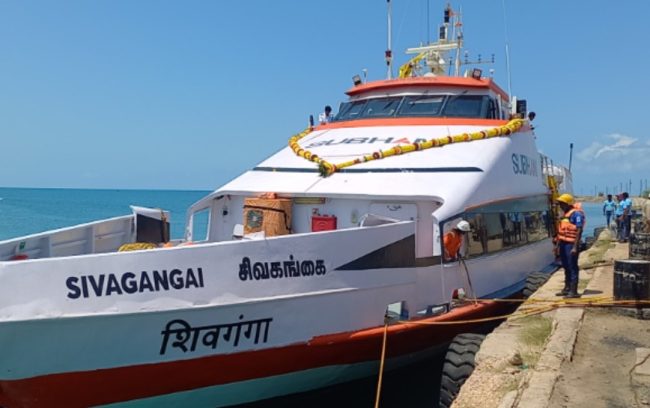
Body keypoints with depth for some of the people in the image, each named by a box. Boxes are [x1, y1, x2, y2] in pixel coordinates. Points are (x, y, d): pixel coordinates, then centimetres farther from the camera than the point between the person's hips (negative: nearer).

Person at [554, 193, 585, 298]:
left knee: (572, 267, -4)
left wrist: (575, 247, -22)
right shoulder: (565, 214, 16)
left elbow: (579, 231, -18)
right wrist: (558, 244, 20)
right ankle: (567, 288, 25)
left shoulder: (576, 214, -12)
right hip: (563, 244, 9)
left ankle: (573, 291, 0)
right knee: (566, 267, 16)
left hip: (571, 244, -9)